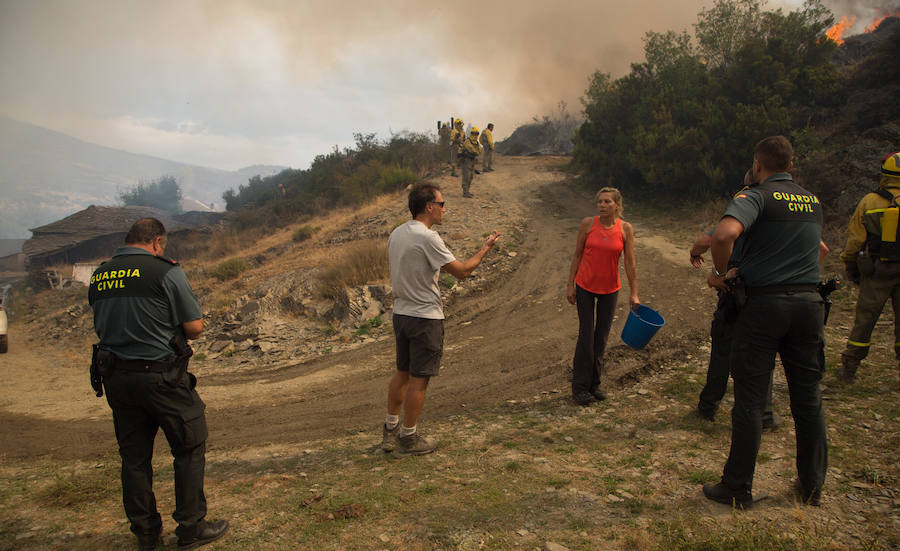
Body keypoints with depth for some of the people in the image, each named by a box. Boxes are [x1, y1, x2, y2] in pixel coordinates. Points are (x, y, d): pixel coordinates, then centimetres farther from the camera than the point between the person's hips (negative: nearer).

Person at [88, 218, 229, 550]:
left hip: (116, 378, 6)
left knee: (134, 457, 15)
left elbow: (102, 326, 19)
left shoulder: (99, 277, 7)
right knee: (190, 449, 8)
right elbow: (195, 327, -11)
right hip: (161, 377, -6)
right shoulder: (165, 272, -12)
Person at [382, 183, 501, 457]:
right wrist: (485, 247, -2)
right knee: (419, 379, 3)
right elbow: (462, 271, -15)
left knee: (402, 373, 19)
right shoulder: (427, 238, -19)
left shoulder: (396, 234, 7)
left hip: (400, 313, 8)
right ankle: (407, 439, 14)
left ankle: (390, 431, 29)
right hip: (425, 317, -8)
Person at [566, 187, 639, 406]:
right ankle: (580, 386, 8)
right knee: (586, 334, -3)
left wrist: (633, 293, -6)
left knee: (602, 336, 9)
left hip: (610, 288, 2)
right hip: (585, 285, -2)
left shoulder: (626, 229, -6)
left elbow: (630, 263, -4)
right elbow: (577, 255, -1)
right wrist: (570, 285, -3)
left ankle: (594, 383, 23)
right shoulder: (588, 224, -7)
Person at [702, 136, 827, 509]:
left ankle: (738, 488, 10)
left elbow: (725, 234, -27)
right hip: (809, 302, 5)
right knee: (808, 398, 14)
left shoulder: (755, 197, -7)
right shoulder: (813, 202, 14)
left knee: (750, 398, 2)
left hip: (764, 303, -5)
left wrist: (719, 272, -11)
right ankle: (812, 486, 26)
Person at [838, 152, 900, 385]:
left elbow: (854, 239, 0)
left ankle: (849, 369, 12)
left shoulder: (869, 202, -4)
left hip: (876, 271, 0)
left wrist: (851, 268, 10)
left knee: (864, 319, 7)